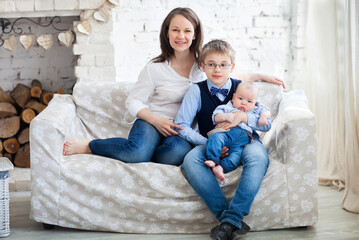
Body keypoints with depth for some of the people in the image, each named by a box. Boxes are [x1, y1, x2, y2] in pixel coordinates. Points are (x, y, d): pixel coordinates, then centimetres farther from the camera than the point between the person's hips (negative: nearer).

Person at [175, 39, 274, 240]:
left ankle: (231, 220, -37)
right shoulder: (197, 91, 4)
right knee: (190, 160, -34)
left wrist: (243, 116, -18)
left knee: (257, 155, -37)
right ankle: (235, 223, -35)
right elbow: (181, 125, -3)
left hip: (245, 142, 0)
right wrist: (209, 144, -16)